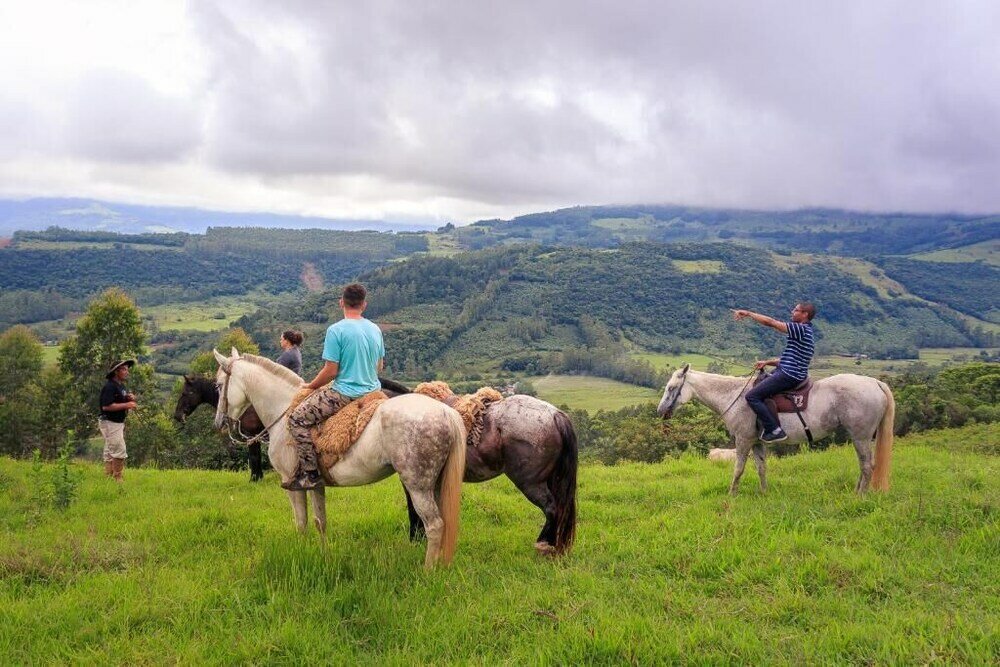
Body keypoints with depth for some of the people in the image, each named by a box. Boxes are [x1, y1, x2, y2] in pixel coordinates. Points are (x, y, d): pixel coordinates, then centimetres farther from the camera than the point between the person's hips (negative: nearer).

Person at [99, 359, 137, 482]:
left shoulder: (122, 386, 14)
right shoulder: (109, 386, -17)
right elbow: (106, 406, -25)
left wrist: (131, 399, 1)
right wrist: (126, 405, -24)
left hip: (119, 423, 10)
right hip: (110, 424, -10)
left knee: (110, 453, 14)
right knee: (119, 452, -11)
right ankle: (117, 479, -5)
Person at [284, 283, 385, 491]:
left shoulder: (336, 330, -14)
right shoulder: (375, 330, 6)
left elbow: (330, 371, -14)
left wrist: (309, 386, 2)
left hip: (345, 394, -8)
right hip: (373, 391, 8)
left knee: (297, 419, -1)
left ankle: (310, 473, -6)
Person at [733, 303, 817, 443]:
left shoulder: (802, 329, -15)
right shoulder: (804, 331, 17)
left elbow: (770, 322, -20)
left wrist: (748, 313, -11)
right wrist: (767, 362, 13)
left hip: (789, 376, -11)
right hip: (784, 371, 11)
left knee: (752, 396, -15)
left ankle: (775, 431, -13)